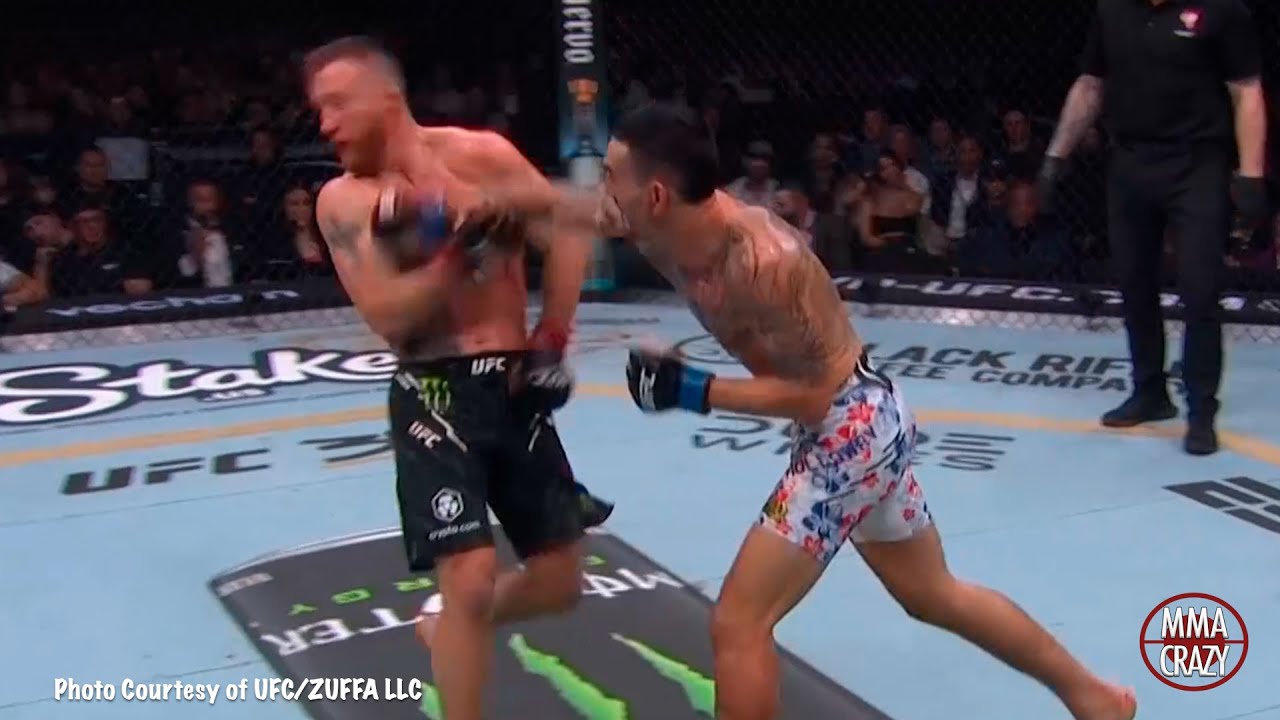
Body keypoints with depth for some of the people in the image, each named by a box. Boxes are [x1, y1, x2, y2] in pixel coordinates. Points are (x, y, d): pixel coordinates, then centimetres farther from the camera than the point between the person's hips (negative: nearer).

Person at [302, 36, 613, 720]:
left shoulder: (481, 156, -4)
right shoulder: (342, 202, -5)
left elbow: (567, 239, 0)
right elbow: (389, 317, -14)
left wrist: (550, 345, -5)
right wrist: (460, 247, -25)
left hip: (513, 387, 3)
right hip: (434, 395, -2)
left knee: (558, 583, 10)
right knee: (469, 578, -15)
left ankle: (451, 627, 40)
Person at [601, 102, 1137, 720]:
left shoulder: (762, 263, -30)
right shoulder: (673, 232, -7)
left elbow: (813, 393, -23)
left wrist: (693, 391, -26)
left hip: (852, 428, -9)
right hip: (861, 424, 9)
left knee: (737, 624, -7)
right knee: (934, 594, 25)